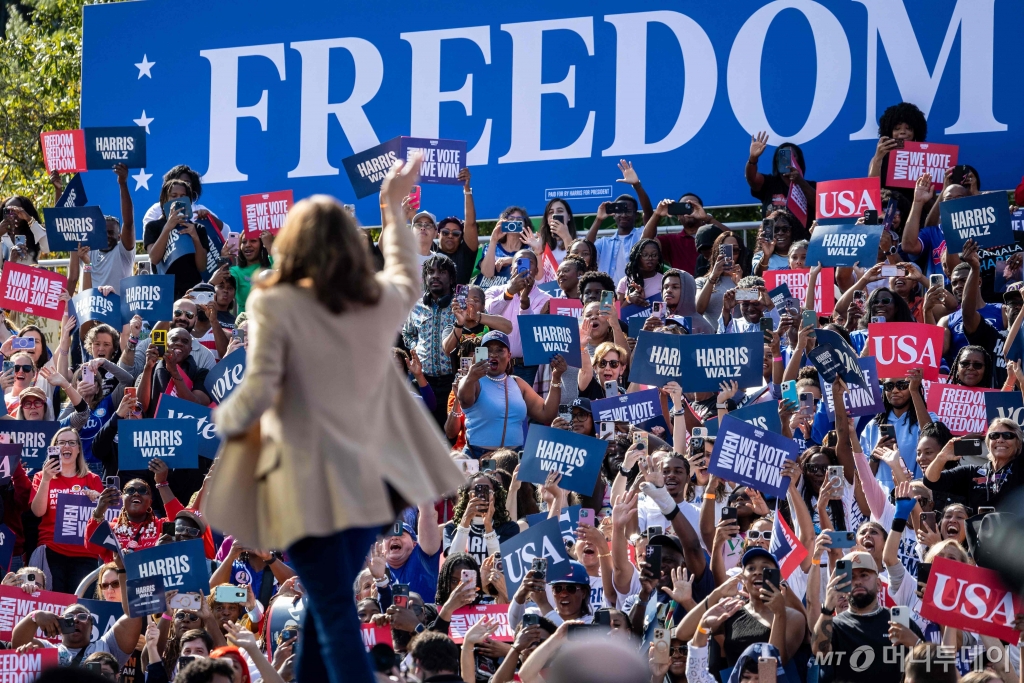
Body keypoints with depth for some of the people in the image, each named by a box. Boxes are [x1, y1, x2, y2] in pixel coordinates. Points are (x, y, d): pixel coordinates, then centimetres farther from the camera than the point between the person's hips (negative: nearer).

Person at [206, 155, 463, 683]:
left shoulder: (276, 304, -10)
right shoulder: (380, 301, 6)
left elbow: (258, 393, -18)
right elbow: (408, 280, 31)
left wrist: (224, 420, 2)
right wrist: (393, 209, 41)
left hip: (308, 487, -5)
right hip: (367, 479, 5)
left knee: (335, 617, -6)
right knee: (327, 604, 19)